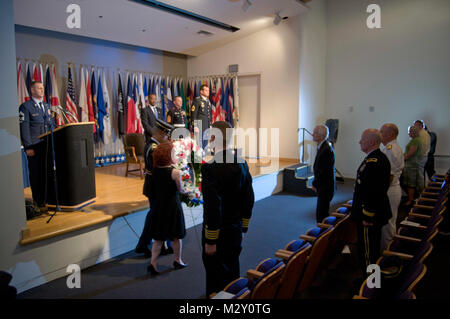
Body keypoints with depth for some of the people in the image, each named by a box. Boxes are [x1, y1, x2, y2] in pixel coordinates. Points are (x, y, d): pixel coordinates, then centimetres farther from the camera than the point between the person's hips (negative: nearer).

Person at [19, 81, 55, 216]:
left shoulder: (47, 106, 17)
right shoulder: (25, 107, -2)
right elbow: (24, 128, -8)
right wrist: (28, 147, -14)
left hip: (48, 145, 5)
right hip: (34, 147, -5)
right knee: (36, 175, 1)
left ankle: (47, 200, 17)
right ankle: (37, 204, 10)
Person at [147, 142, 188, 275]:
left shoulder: (155, 170, -4)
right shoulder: (175, 172, -19)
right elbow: (180, 190, -9)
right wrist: (186, 191, 15)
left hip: (157, 205, 5)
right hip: (172, 206, -4)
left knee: (158, 237, 14)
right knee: (176, 235, 14)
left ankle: (153, 263, 7)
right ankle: (177, 261, 30)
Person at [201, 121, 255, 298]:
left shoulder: (210, 167, -23)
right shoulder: (241, 162, 0)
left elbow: (213, 207, -25)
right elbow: (249, 199, 6)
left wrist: (210, 241, -15)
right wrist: (243, 227, 16)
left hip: (219, 233, -7)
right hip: (236, 230, 7)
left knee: (217, 278, 9)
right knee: (232, 273, 24)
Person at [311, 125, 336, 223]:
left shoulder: (326, 150, -22)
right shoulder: (322, 147, 10)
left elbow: (323, 171, -22)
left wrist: (315, 184, -9)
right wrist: (316, 183, 9)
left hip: (325, 188, -10)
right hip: (322, 186, 10)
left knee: (321, 214, -4)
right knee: (322, 212, 18)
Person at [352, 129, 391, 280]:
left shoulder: (372, 162, -25)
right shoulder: (381, 157, 9)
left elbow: (372, 193, -27)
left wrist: (367, 217, -20)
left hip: (369, 215, -11)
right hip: (378, 213, 11)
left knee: (367, 250, 2)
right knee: (374, 247, 22)